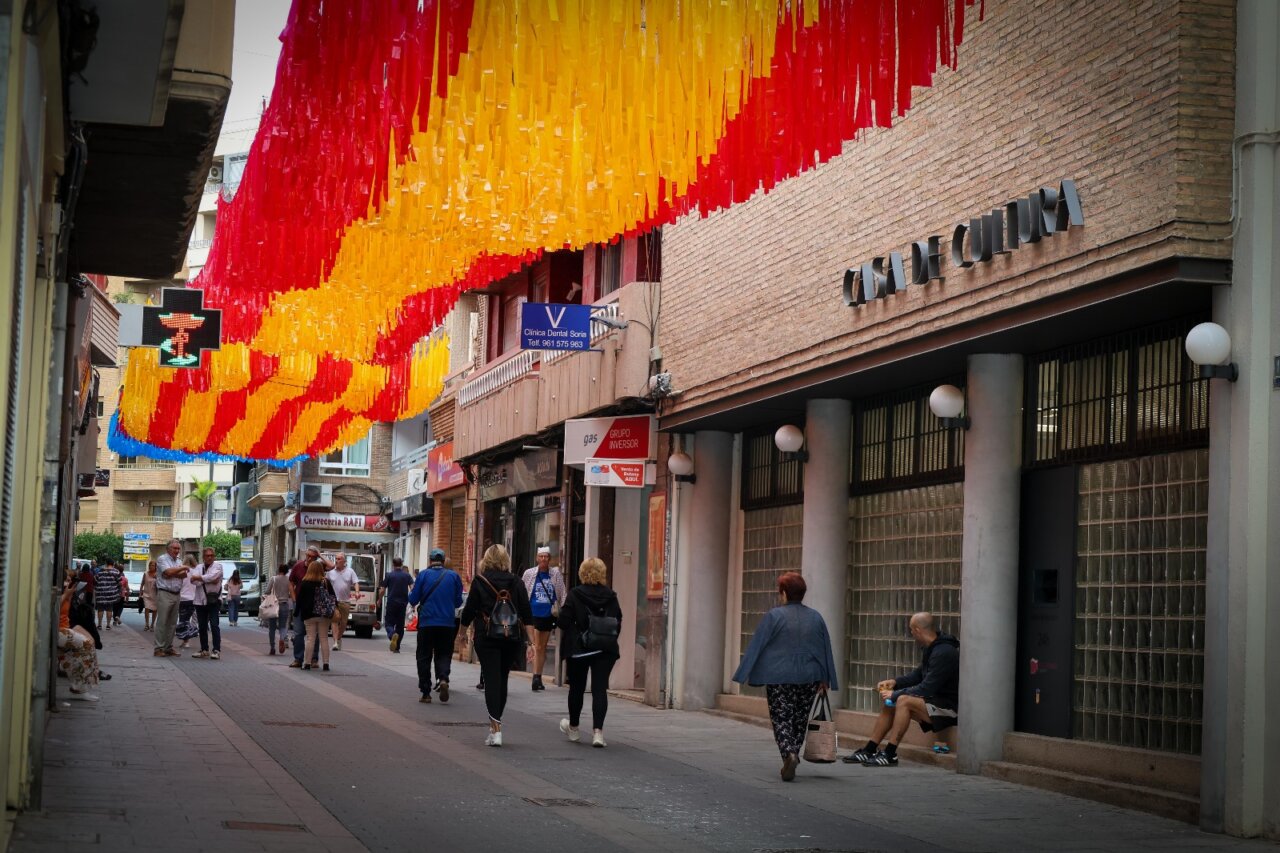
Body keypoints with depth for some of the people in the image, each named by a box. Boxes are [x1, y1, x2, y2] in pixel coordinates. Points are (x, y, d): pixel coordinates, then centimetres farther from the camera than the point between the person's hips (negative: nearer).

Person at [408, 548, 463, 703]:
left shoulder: (423, 575, -4)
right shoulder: (454, 576, 2)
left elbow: (413, 600, -2)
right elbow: (458, 601, 8)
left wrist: (411, 591, 20)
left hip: (426, 622, -1)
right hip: (448, 623, 1)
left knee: (424, 657, 7)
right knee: (444, 654, 11)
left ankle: (425, 692, 5)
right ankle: (443, 679, -17)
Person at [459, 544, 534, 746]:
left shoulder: (480, 581, -3)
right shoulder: (516, 582, 4)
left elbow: (469, 610, 0)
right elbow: (527, 615, 0)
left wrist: (464, 626, 20)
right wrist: (532, 641, 0)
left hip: (487, 638, -3)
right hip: (512, 638, 3)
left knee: (491, 680, -4)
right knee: (502, 679, 16)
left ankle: (496, 730, -14)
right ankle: (495, 724, 25)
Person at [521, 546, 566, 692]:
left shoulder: (556, 573, 2)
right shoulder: (529, 574, 0)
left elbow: (562, 594, 5)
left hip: (548, 614, 2)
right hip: (533, 613, -2)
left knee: (543, 648, 11)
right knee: (537, 647, -11)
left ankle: (538, 678, 18)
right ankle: (536, 677, -14)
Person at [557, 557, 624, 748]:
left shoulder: (574, 595, -9)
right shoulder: (611, 596, 0)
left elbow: (563, 622, -10)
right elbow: (618, 623, 3)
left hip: (578, 648, -1)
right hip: (605, 649, 1)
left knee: (577, 688, 15)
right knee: (600, 689, -1)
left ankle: (573, 727, 32)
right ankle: (598, 731, -13)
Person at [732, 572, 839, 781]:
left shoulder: (774, 616, -8)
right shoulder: (816, 617, 5)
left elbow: (756, 646, -7)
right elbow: (826, 650, 10)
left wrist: (745, 674, -2)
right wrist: (825, 680, 15)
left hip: (779, 677, -4)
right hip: (809, 678, 4)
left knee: (781, 719, 0)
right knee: (800, 719, 15)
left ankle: (789, 754, -22)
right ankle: (792, 756, 19)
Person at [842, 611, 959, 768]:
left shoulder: (943, 653, -22)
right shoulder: (932, 649, 10)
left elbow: (926, 689, -25)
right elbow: (918, 675, 22)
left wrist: (895, 694, -17)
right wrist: (895, 682, 6)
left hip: (948, 707, -10)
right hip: (935, 700, 10)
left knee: (904, 701, -27)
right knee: (890, 704, 6)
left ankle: (890, 755, -25)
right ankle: (868, 751, 5)